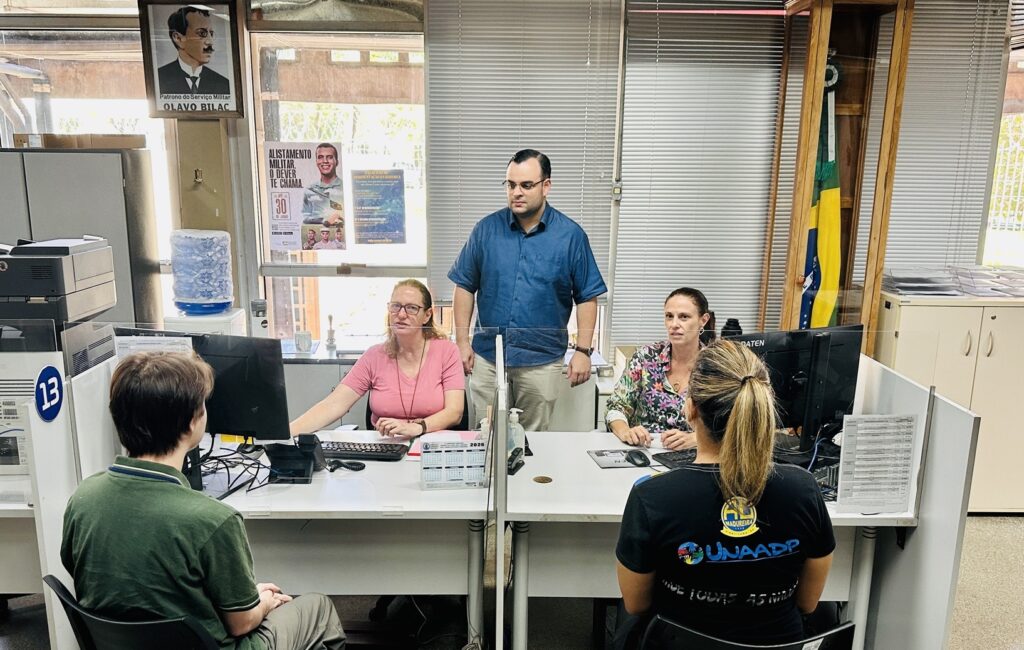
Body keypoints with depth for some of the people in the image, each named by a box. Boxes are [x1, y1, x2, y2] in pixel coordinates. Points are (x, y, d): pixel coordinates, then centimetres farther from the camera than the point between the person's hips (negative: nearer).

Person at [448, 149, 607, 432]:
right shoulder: (486, 229, 1)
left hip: (542, 361, -1)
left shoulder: (571, 235, -4)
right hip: (487, 356, 2)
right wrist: (462, 341, 1)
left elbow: (587, 297, 0)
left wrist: (583, 350, -5)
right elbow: (465, 286, 6)